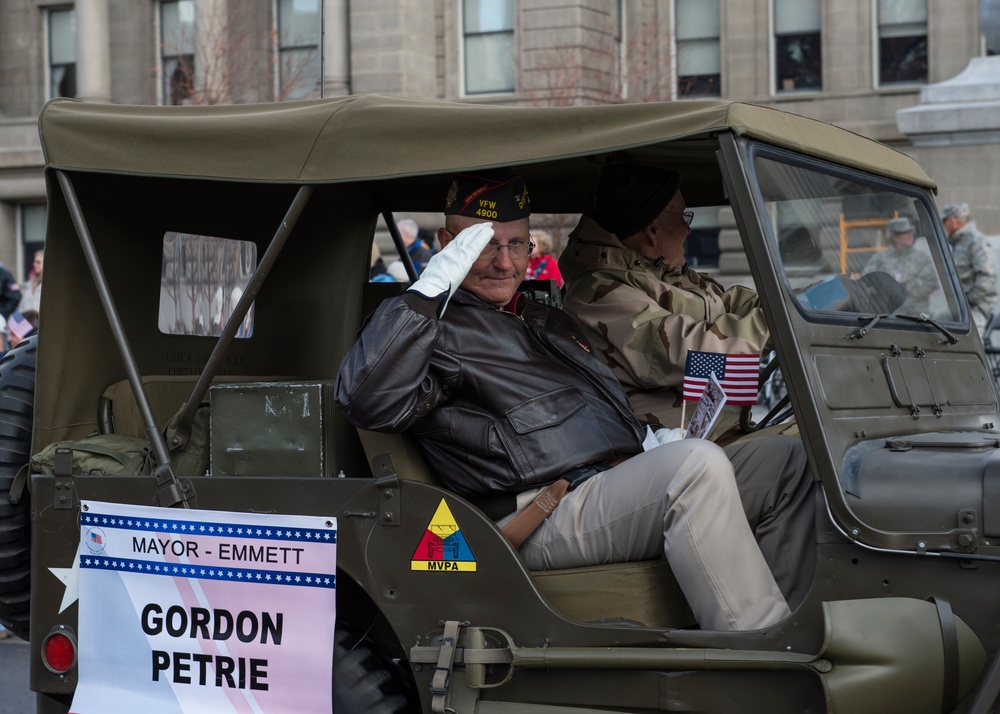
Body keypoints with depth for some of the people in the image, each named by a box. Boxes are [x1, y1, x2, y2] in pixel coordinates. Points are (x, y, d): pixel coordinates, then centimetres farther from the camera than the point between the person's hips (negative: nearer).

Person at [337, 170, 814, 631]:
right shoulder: (434, 327, -1)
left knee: (784, 461, 5)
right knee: (698, 465, -32)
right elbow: (371, 403, -22)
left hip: (623, 481, 10)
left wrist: (652, 438, 14)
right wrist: (429, 288, -22)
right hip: (550, 515, -9)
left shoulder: (550, 322, 28)